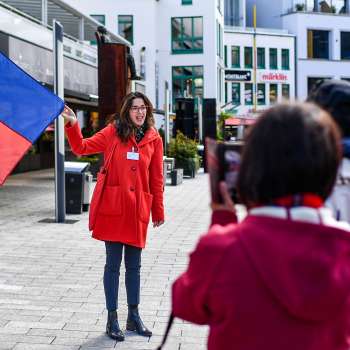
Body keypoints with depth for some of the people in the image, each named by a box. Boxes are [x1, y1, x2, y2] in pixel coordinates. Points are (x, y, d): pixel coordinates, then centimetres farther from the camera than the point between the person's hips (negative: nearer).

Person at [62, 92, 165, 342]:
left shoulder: (154, 139, 6)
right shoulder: (113, 132, 2)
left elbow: (156, 178, 9)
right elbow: (82, 147, 1)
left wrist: (158, 211, 11)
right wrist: (73, 125, -15)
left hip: (138, 208, 2)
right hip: (113, 206, -2)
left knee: (134, 265, 10)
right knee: (113, 263, 2)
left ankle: (134, 317, 23)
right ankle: (112, 319, 11)